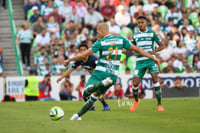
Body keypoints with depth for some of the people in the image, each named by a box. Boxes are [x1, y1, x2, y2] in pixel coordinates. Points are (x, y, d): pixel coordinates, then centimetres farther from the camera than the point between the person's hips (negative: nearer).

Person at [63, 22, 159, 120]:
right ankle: (78, 115, 17)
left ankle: (102, 83, -38)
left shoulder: (100, 42, -4)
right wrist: (152, 57, 14)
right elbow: (137, 49, 7)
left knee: (86, 93, -18)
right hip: (113, 75, 5)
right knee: (95, 96, 20)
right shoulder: (121, 39, 6)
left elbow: (83, 55, -6)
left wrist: (69, 60, 7)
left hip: (100, 72, -5)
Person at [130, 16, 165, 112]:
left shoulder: (152, 33, 5)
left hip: (151, 60, -2)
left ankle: (159, 105, -13)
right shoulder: (135, 36, 13)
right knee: (135, 83, -6)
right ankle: (136, 101, 25)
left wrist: (153, 51, -12)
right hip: (140, 61, 2)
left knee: (155, 79, -19)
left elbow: (161, 46, 6)